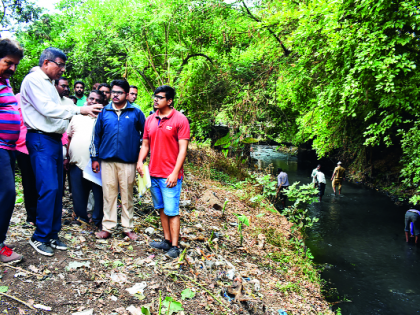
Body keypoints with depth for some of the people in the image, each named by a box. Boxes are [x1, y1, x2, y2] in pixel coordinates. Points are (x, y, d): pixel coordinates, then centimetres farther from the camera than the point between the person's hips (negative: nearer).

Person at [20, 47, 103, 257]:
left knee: (57, 189, 8)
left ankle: (52, 235, 17)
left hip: (54, 140, 9)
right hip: (41, 139, -9)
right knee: (48, 188, -12)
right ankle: (39, 237, 2)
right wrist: (79, 110, -19)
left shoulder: (49, 83, 20)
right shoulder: (33, 80, -7)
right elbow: (46, 108, -18)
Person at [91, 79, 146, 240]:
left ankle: (128, 227, 17)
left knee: (127, 194, 6)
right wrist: (95, 158, 9)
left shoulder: (135, 112, 3)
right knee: (108, 194, 6)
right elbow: (96, 135, 13)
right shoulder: (104, 111, 9)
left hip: (128, 161, -1)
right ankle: (107, 227, 16)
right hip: (107, 160, 2)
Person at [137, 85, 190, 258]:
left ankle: (174, 246, 7)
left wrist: (175, 173, -16)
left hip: (170, 176, -6)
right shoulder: (150, 119, 10)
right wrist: (140, 161, -3)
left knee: (172, 211, -2)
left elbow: (183, 148, -11)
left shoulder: (180, 119, -8)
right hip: (153, 173, 6)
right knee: (161, 209, 14)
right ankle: (166, 240, 26)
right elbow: (145, 143, 15)